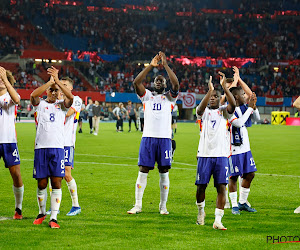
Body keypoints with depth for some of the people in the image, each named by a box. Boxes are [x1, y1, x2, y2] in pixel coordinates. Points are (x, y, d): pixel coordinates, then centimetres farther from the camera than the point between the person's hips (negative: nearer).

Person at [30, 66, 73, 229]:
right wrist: (50, 82, -17)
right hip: (41, 148, 0)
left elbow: (70, 97, -11)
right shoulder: (40, 104, 9)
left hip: (58, 148, 0)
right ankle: (42, 213, 25)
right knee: (41, 184, 5)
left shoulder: (61, 105, 10)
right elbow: (33, 95, -14)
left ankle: (53, 218, -3)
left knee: (56, 183, -5)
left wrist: (57, 81, -17)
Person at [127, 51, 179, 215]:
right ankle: (137, 205, 4)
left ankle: (163, 206, 12)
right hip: (148, 137, 0)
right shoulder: (146, 96, 14)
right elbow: (136, 82, -2)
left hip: (165, 138, 0)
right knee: (143, 171, -1)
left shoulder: (170, 97, 12)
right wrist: (151, 66, -6)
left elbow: (176, 84, -7)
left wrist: (166, 65, -9)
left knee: (164, 172, 3)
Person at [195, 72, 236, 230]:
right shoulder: (204, 112, 7)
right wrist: (209, 90, -29)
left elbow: (233, 105, -14)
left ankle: (217, 220, -8)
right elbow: (200, 108, -18)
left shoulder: (224, 111, 9)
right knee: (201, 186, 4)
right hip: (205, 154, 0)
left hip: (222, 155, 0)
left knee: (221, 187, -8)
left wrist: (224, 87, -22)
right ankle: (201, 211, 31)